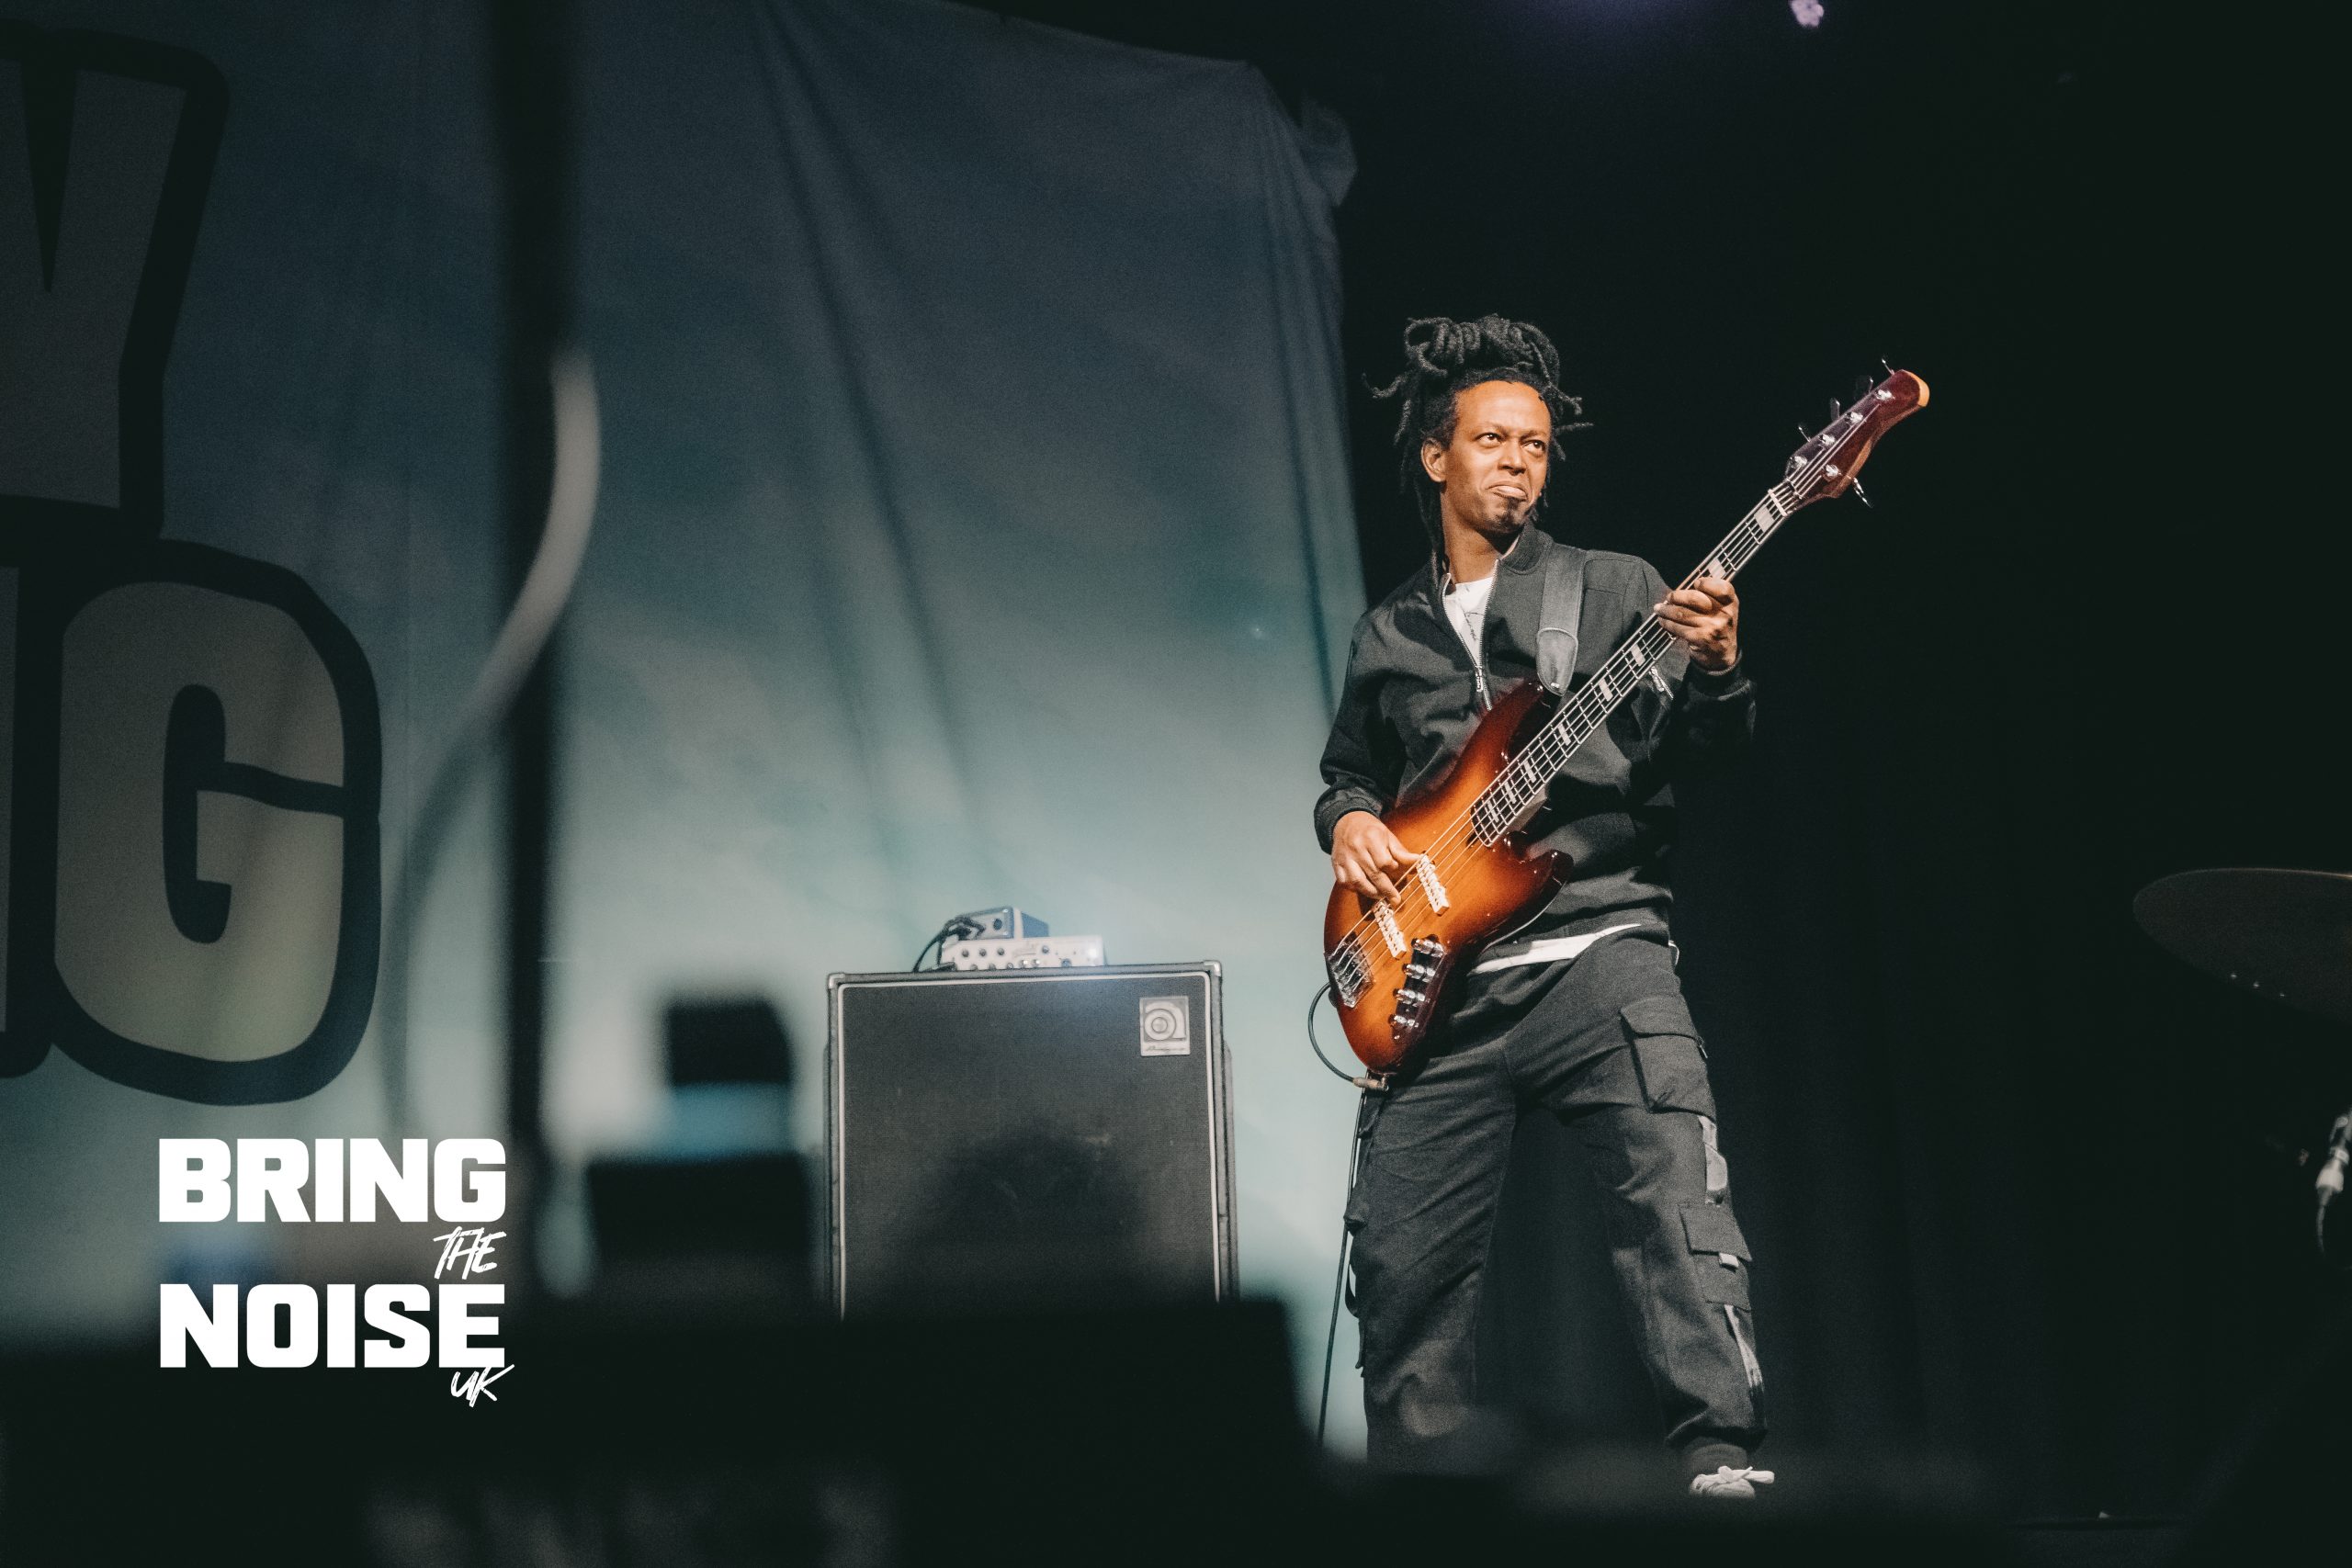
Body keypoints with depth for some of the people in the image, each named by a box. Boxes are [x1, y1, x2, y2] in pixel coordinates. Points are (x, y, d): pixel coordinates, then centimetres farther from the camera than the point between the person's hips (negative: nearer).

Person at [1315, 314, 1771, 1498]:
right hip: (1439, 976, 3)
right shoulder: (1388, 634, 19)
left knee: (1676, 1198, -20)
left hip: (1596, 947, -3)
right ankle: (1418, 1481, 15)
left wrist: (1715, 673, -23)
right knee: (1401, 1252, 2)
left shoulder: (1614, 590, 9)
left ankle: (1724, 1461, -19)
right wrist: (1348, 818, 5)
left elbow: (1695, 746, -1)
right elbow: (1348, 769, 28)